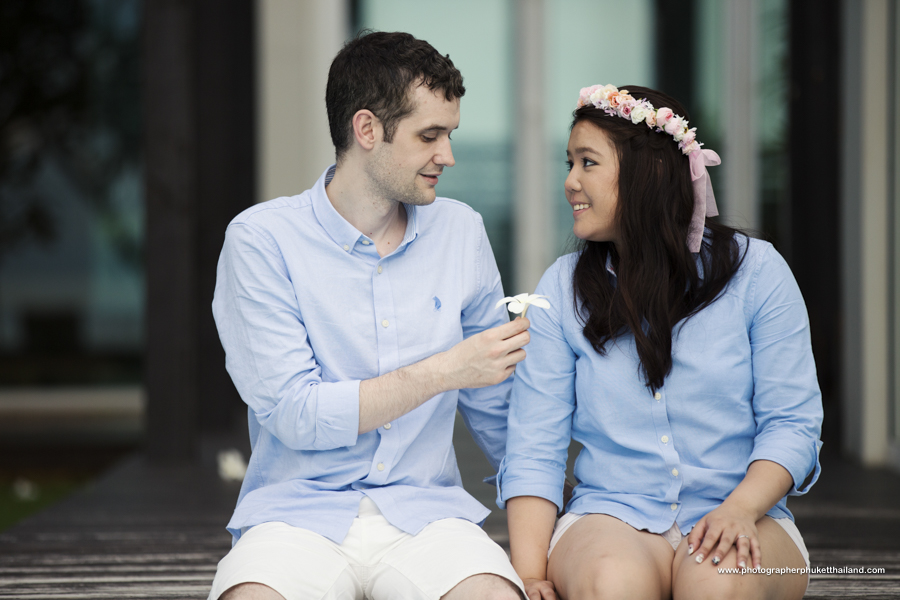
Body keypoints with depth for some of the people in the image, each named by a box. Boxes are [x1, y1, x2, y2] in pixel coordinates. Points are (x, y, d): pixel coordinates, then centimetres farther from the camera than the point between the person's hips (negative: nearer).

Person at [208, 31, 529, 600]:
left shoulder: (461, 232, 11)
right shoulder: (261, 239, -2)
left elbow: (497, 410, 18)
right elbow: (295, 414, -10)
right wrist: (444, 371, -9)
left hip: (426, 514, 2)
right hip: (299, 513, -2)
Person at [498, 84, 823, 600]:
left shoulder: (756, 271, 4)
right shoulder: (562, 288, 7)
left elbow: (792, 421, 1)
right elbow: (535, 447, 3)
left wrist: (740, 508, -18)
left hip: (740, 518, 0)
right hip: (612, 517, 0)